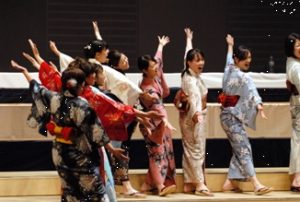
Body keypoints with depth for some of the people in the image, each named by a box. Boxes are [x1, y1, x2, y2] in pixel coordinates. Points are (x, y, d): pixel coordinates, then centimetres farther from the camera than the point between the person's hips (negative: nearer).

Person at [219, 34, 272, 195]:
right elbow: (252, 93, -29)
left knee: (239, 149, 11)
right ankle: (256, 184, -22)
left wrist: (230, 45, 49)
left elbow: (229, 57, 31)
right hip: (233, 116, -9)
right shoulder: (243, 77, -16)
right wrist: (260, 108, -41)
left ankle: (230, 182, 11)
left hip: (228, 115, 9)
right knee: (244, 149, -16)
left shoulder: (229, 70, 9)